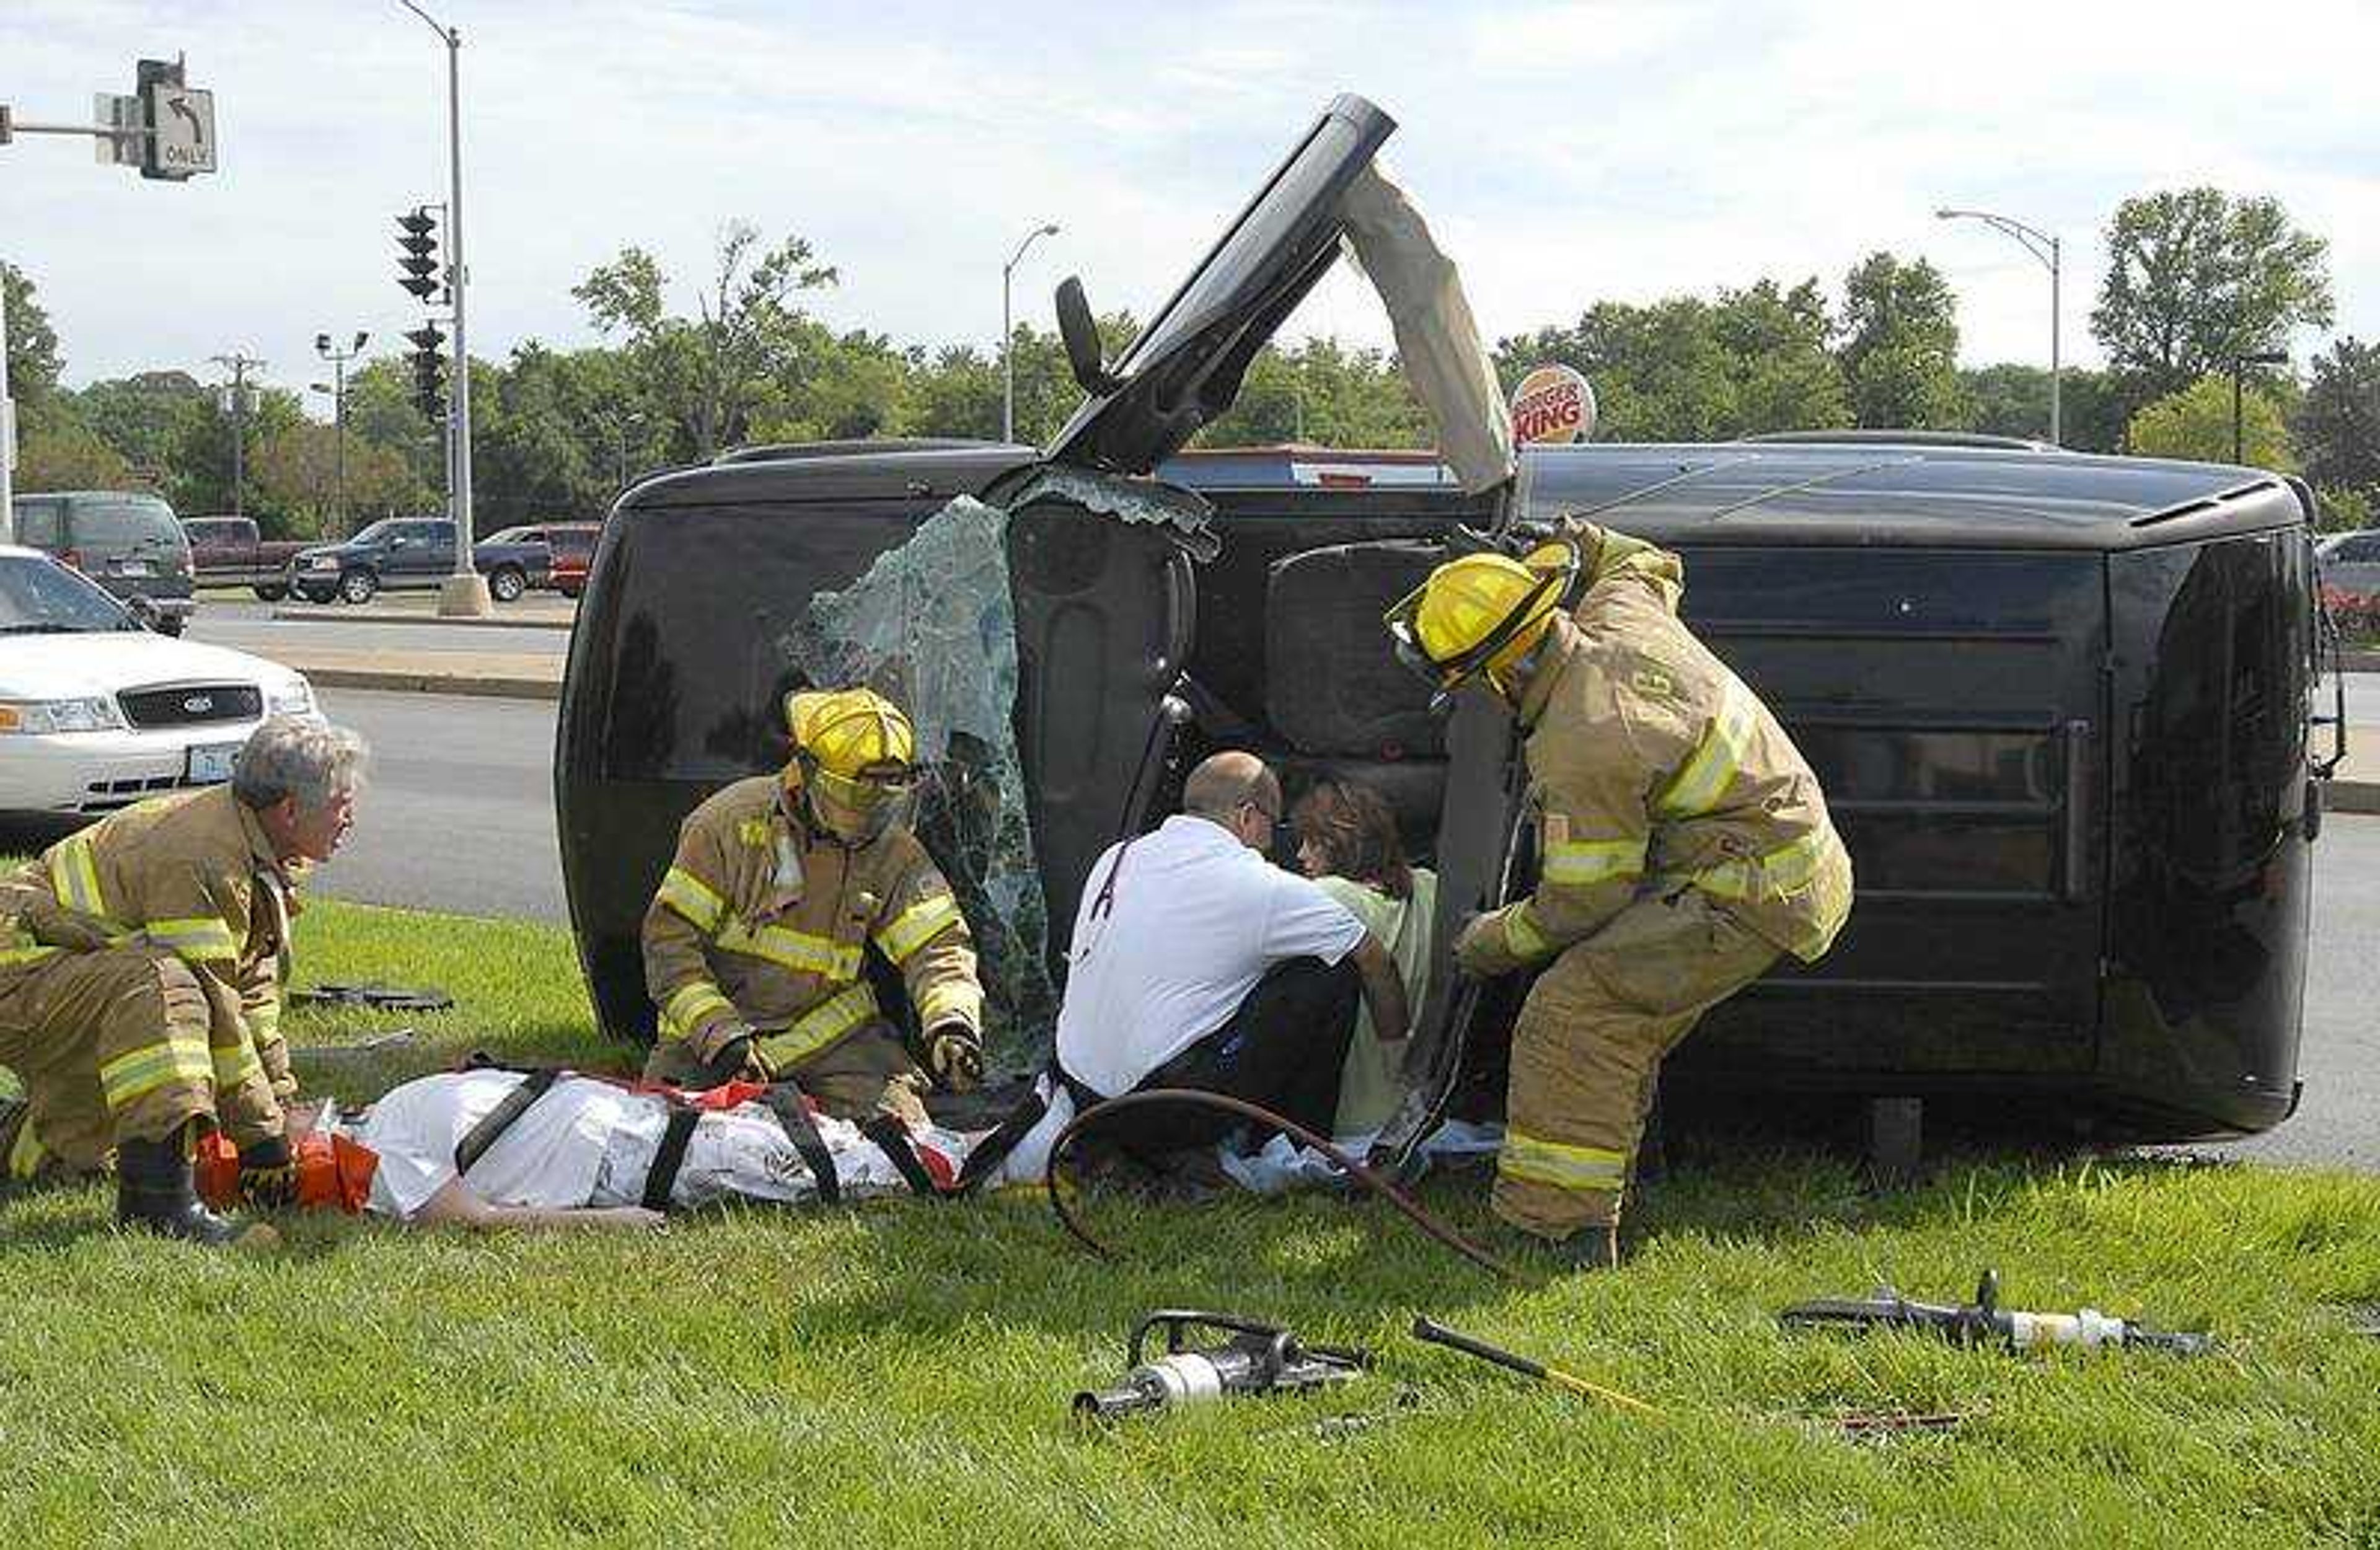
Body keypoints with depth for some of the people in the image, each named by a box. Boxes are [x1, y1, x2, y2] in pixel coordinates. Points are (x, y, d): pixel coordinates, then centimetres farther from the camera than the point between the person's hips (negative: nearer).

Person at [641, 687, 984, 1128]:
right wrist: (719, 1033, -22)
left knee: (898, 1122, -21)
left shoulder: (893, 852, -1)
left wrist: (952, 1024, -33)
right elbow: (669, 937, -11)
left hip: (830, 1032, 1)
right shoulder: (730, 822, -10)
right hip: (711, 1021, -1)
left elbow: (938, 943, -10)